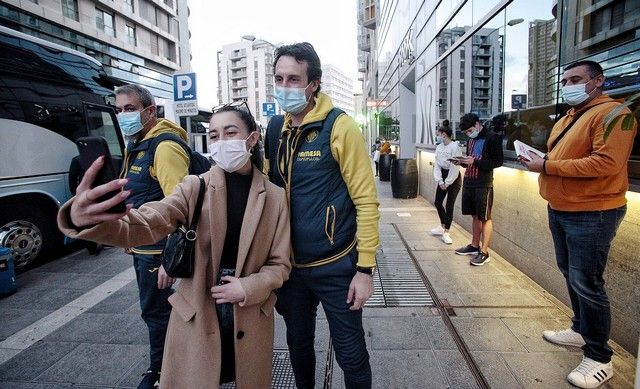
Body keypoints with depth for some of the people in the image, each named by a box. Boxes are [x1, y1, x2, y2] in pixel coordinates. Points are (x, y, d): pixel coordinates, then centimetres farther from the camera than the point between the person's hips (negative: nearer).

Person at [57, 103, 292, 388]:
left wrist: (248, 288, -20)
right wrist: (88, 219, -44)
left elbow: (280, 264, -2)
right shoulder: (195, 188, -8)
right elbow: (146, 224, -24)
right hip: (196, 316, 0)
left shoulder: (275, 197, -7)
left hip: (251, 318, 1)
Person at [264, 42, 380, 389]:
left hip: (335, 267, -5)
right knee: (298, 344, 23)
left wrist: (366, 268, -13)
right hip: (291, 265, 5)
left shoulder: (339, 127, -12)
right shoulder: (275, 129, 3)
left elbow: (366, 200, -12)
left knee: (350, 353, 11)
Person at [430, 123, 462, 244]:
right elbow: (437, 165, 3)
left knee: (449, 206, -4)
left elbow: (455, 168, -19)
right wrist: (439, 181, -6)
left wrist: (447, 183, -16)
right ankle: (443, 226, 32)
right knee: (437, 202, 13)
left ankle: (446, 233, 5)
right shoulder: (439, 147, 4)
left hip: (454, 179, -7)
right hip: (443, 176, 8)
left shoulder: (455, 147, -18)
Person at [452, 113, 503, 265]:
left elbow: (498, 162, -12)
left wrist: (475, 162, -18)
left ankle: (484, 252, 5)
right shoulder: (471, 140, 15)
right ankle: (474, 246, 25)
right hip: (468, 182, 7)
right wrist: (461, 162, 1)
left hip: (483, 184, -7)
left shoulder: (492, 138, -7)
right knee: (475, 216, 15)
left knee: (485, 218, 0)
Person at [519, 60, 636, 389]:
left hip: (591, 215, -10)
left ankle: (599, 359, 11)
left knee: (586, 284, -4)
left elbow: (606, 163, -26)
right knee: (570, 275, 19)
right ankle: (582, 330, 38)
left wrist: (547, 166, -23)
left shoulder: (611, 113, -14)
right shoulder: (567, 119, 16)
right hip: (561, 211, 10)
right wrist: (540, 162, 2)